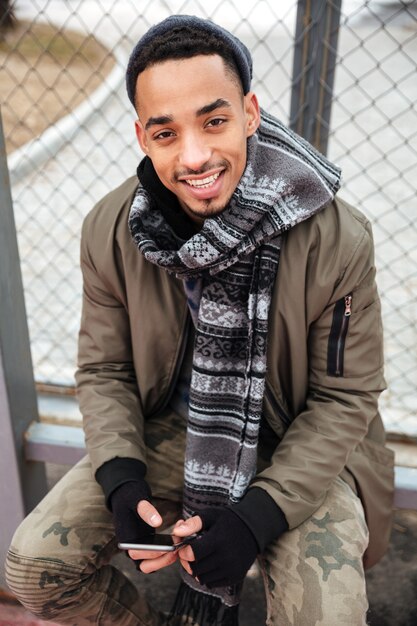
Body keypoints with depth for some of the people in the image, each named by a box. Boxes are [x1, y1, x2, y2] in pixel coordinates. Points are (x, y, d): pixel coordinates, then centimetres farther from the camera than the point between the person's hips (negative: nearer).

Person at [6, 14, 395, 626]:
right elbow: (104, 371, -1)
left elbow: (346, 398, -13)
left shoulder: (338, 239, -22)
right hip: (169, 432, 3)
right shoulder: (110, 232, -13)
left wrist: (259, 513, -22)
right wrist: (121, 481, -17)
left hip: (297, 448, -1)